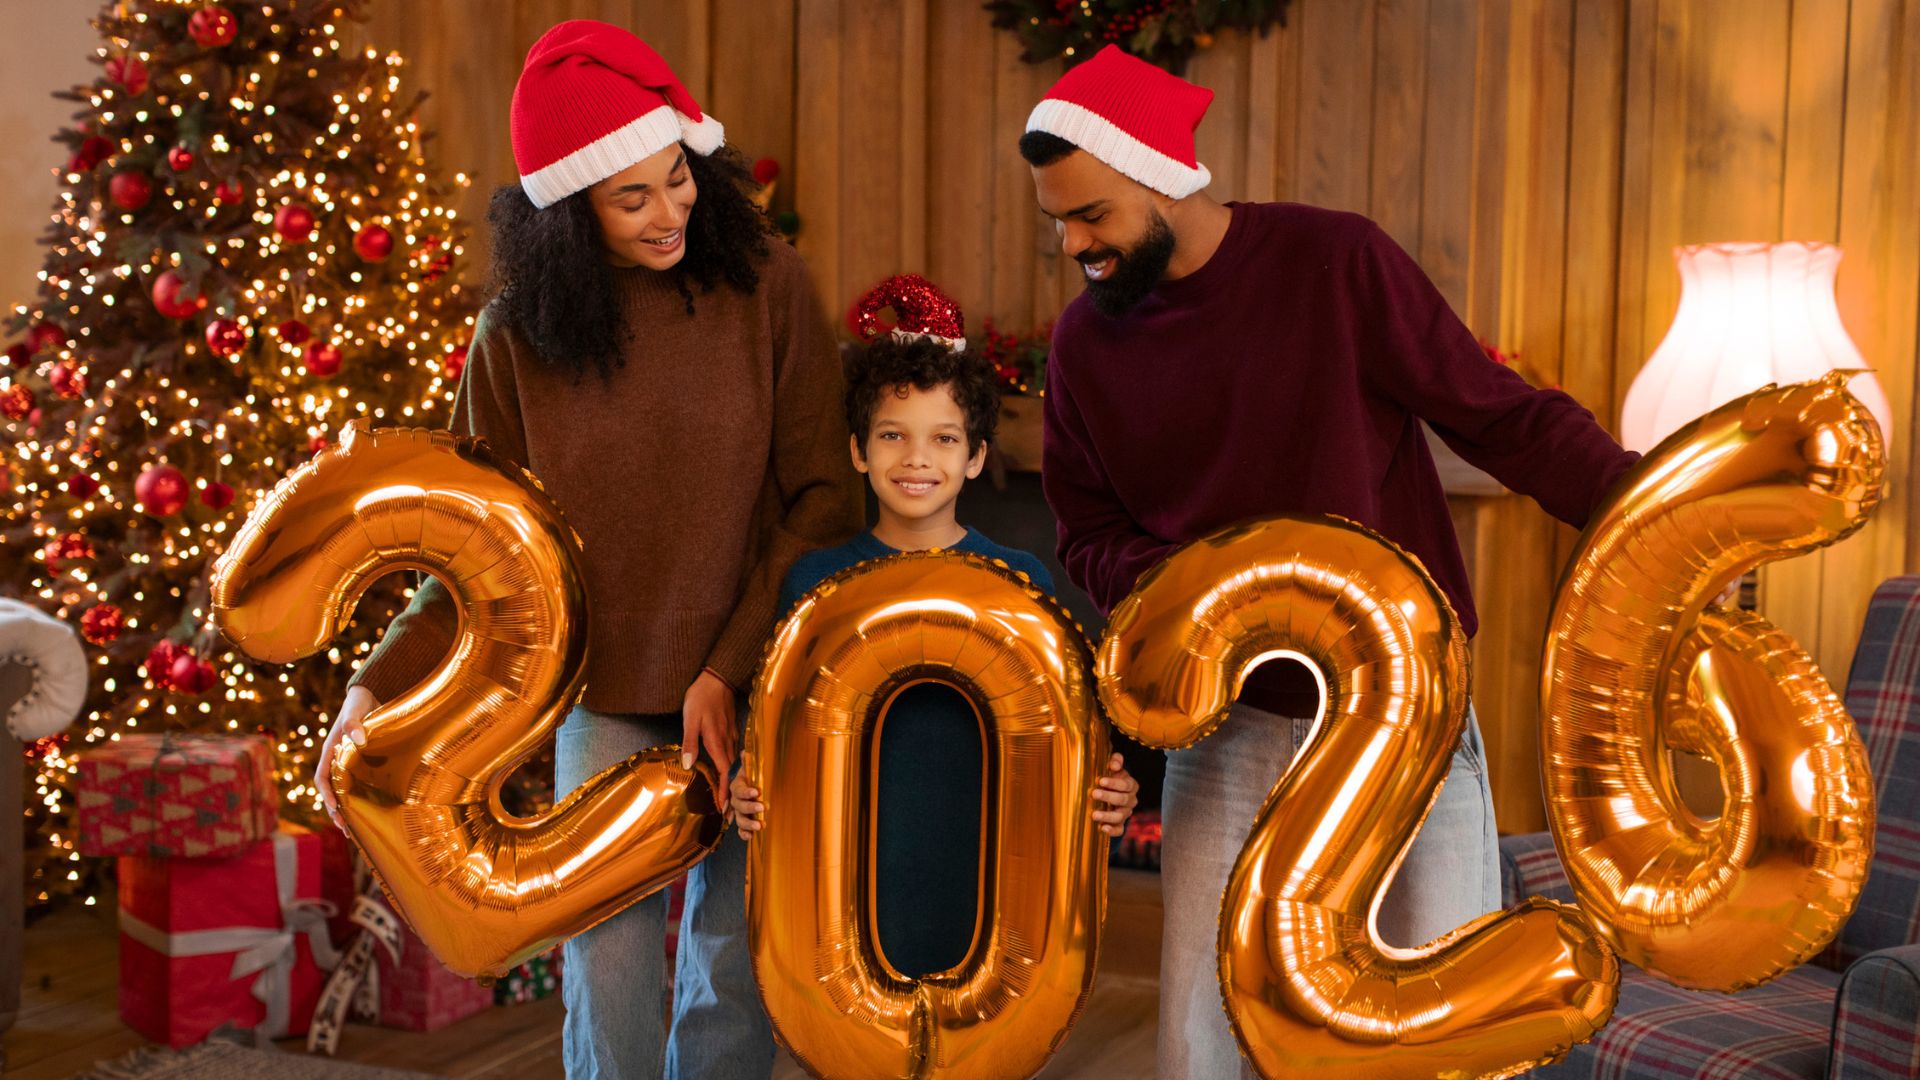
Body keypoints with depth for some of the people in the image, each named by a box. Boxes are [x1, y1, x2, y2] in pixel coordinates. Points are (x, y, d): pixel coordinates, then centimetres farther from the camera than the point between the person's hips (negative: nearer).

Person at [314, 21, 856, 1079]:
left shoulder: (766, 286, -6)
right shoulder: (516, 338, -3)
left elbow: (821, 495, -5)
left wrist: (732, 669, -12)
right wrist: (378, 685, -11)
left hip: (757, 683, 0)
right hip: (607, 694, 0)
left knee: (737, 961, 10)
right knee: (608, 969, 0)